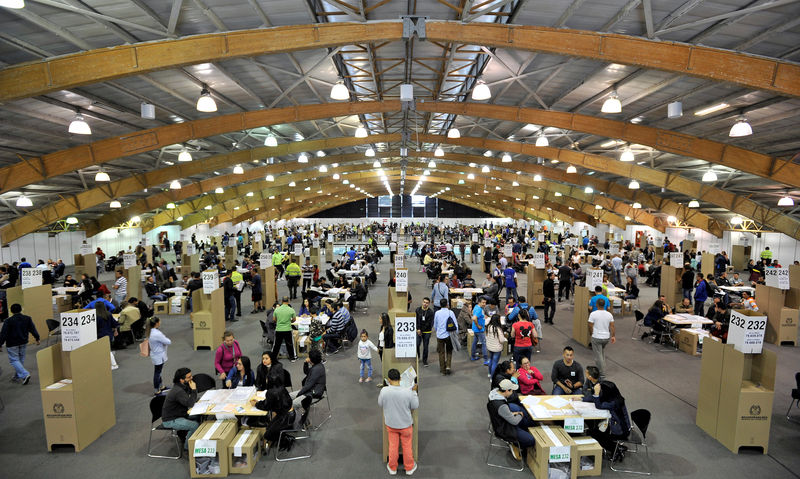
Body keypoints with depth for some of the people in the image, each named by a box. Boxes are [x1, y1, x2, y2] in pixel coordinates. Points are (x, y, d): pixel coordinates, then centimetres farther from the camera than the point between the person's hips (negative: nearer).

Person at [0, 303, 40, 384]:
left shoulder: (8, 321, -13)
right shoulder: (27, 318, -1)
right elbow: (33, 329, 2)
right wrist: (37, 338, 10)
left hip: (12, 344, -5)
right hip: (23, 343, 5)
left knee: (14, 360, 0)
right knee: (21, 359, 15)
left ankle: (25, 375, -16)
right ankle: (17, 376, 25)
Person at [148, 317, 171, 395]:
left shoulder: (152, 331, 1)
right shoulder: (157, 334, -29)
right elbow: (168, 342, -22)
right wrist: (167, 339, -2)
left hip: (157, 355, 10)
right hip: (158, 357, -10)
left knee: (158, 372, 23)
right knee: (157, 373, 4)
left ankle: (161, 386, 39)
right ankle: (156, 391, 16)